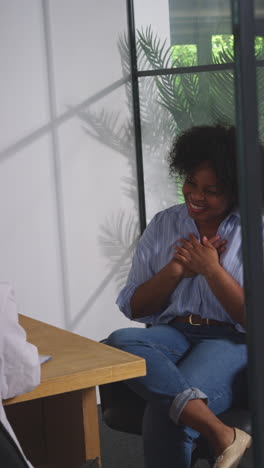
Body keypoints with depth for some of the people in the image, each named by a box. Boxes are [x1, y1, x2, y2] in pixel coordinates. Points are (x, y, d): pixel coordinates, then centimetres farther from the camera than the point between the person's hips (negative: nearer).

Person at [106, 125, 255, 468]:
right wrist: (176, 269, -5)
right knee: (118, 342, -34)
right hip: (172, 333, 5)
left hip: (231, 340, -4)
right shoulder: (163, 226, 13)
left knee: (163, 417, -35)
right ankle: (220, 432, -43)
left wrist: (211, 269, -12)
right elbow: (134, 308, 11)